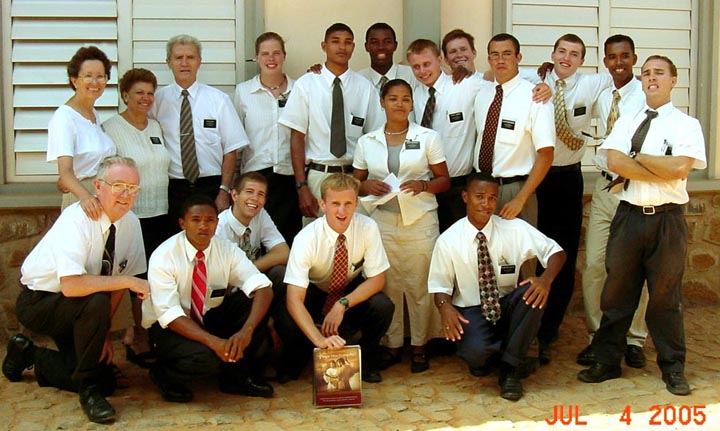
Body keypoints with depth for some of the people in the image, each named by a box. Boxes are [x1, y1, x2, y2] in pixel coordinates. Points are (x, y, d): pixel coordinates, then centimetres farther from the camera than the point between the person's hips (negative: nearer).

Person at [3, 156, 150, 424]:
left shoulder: (130, 222, -7)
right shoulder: (76, 220, -27)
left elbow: (116, 281, -2)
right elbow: (71, 285, -38)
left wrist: (104, 332, -10)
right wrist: (128, 282, -33)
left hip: (75, 310, 7)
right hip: (38, 303, -7)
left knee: (106, 381, 0)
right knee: (97, 302, -36)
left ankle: (30, 354, 24)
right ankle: (88, 390, -16)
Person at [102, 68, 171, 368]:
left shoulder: (156, 127, 13)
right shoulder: (111, 128, -7)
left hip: (160, 213, 6)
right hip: (132, 216, -6)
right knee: (141, 279, 0)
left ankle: (134, 334, 24)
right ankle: (141, 343, 15)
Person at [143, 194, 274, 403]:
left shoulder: (227, 250, -10)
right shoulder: (163, 257, -21)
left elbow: (263, 289, -20)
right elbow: (169, 314, -27)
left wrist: (246, 330, -39)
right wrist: (214, 341, -40)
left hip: (211, 318, 5)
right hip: (167, 325, -4)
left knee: (253, 301, -20)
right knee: (203, 356, -35)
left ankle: (237, 375, -5)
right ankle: (164, 375, 0)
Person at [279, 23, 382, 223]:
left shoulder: (365, 88, 5)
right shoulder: (306, 85, 2)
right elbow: (297, 138, 0)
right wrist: (301, 186, -7)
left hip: (354, 176, 1)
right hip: (317, 174, -1)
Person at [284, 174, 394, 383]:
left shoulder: (367, 228, -23)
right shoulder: (306, 238, -29)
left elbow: (377, 279, -17)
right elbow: (294, 300, -36)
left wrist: (343, 305, -33)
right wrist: (319, 339, -50)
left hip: (353, 291, 1)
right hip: (316, 293, -1)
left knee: (383, 307, -30)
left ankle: (367, 359, -2)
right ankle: (299, 360, 5)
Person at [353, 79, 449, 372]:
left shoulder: (428, 138, 5)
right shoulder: (367, 142, 9)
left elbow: (444, 180, 5)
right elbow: (355, 183, 14)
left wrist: (423, 185, -15)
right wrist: (368, 186, -9)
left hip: (420, 219, -1)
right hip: (381, 220, 1)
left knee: (420, 284, 0)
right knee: (387, 285, 2)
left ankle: (419, 346, 14)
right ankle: (392, 345, 15)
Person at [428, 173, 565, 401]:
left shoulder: (515, 229, -6)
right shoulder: (448, 241, -7)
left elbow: (556, 252, -4)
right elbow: (440, 286, -1)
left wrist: (546, 279, -26)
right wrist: (445, 306, -25)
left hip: (509, 305, 3)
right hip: (471, 312, -2)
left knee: (535, 293, -31)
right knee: (476, 350, -35)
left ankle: (509, 367, -14)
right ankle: (482, 356, 8)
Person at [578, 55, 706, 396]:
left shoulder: (686, 124, 1)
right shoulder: (627, 122, 10)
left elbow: (680, 167, -15)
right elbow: (614, 162, -7)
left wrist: (638, 157, -7)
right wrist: (661, 172, -12)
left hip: (667, 218, -2)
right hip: (629, 214, 3)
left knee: (666, 294, 6)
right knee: (617, 291, 8)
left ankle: (673, 368, 19)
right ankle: (607, 362, 19)